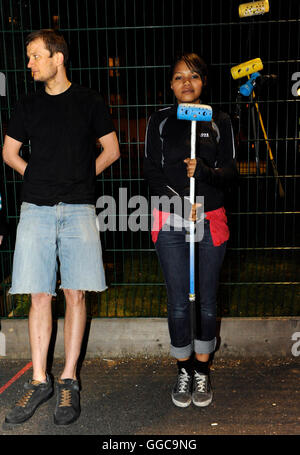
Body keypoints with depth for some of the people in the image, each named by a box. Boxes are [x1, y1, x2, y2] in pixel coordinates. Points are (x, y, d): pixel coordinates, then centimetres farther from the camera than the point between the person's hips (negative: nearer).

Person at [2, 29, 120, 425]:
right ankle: (39, 381, 13)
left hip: (78, 210, -2)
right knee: (39, 296, 1)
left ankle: (68, 380, 11)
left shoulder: (89, 102, 6)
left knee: (75, 294, -1)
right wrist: (38, 177, 9)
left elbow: (111, 151, 11)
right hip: (36, 210, 2)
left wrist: (82, 178, 7)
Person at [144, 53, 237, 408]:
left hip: (210, 221, 1)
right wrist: (179, 200, -15)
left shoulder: (219, 121, 6)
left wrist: (205, 172, -20)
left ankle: (202, 371, 26)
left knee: (206, 302, 7)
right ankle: (184, 370, 24)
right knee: (178, 304, 3)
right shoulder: (160, 121, 4)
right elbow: (151, 171, 0)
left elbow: (230, 172, 1)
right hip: (170, 221, 0)